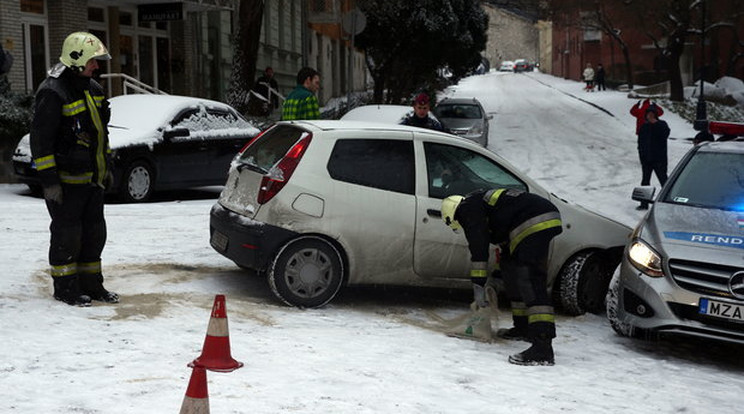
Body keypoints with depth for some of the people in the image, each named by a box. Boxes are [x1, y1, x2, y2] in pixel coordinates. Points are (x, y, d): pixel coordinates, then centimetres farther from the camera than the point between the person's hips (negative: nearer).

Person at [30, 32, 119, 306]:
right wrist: (48, 180, -20)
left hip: (92, 178, 8)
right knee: (67, 234, 0)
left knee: (94, 232, 13)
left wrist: (106, 168, 22)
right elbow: (40, 139, -18)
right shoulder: (52, 92, -16)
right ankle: (65, 288, 12)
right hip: (67, 180, -8)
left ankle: (91, 284, 24)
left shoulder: (92, 88, 12)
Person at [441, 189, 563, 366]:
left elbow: (478, 247, -3)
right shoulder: (480, 200, 33)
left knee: (530, 281, -18)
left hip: (533, 223, -10)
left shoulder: (467, 208, 4)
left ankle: (543, 346, -29)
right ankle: (523, 328, 32)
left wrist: (478, 287, 0)